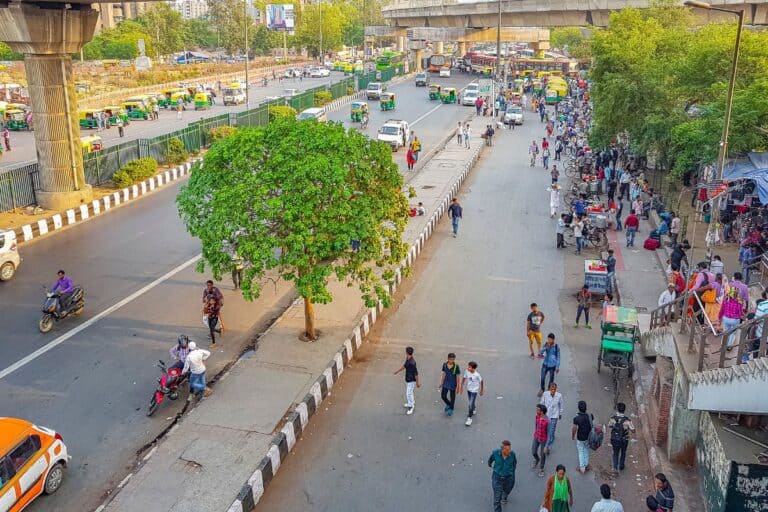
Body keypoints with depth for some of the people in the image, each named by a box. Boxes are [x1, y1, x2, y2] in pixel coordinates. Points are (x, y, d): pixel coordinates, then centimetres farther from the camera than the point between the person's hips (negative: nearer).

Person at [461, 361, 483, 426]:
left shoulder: (477, 374, -26)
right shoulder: (466, 371, -15)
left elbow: (481, 382, -11)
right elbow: (464, 378, 1)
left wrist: (482, 390, 0)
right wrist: (462, 386, 4)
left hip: (474, 390, -5)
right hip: (468, 389, 5)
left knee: (471, 404, -7)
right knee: (471, 402, 24)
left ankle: (469, 418, 4)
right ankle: (474, 409, 54)